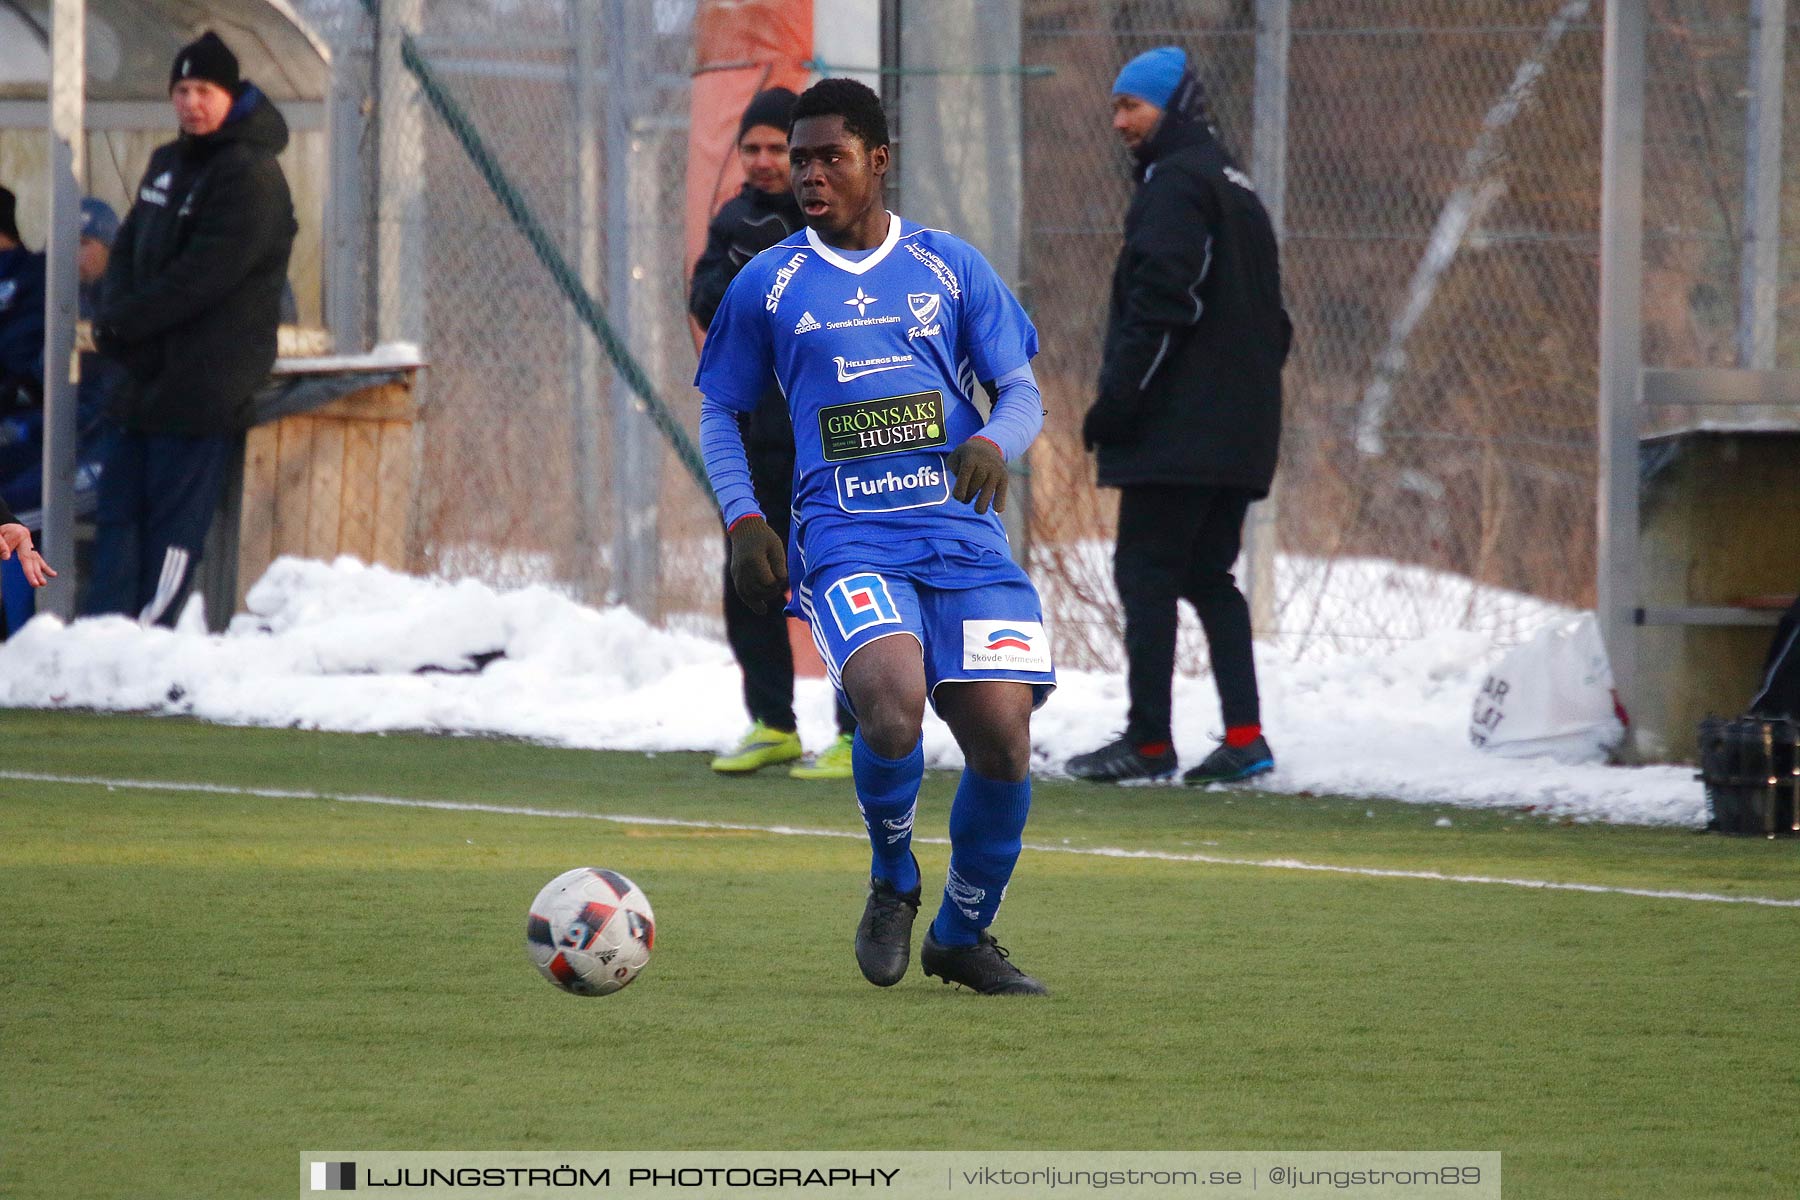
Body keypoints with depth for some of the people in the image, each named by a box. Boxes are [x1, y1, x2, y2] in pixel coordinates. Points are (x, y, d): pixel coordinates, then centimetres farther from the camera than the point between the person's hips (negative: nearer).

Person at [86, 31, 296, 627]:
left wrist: (120, 324, -12)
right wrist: (117, 318, -5)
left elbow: (200, 278, -18)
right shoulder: (168, 164, 17)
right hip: (147, 374, 9)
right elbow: (128, 249, 15)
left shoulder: (250, 175, -12)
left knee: (175, 518, -7)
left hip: (205, 382, -9)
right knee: (118, 505, 7)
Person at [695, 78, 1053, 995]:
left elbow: (1022, 392, 12)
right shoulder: (768, 284, 10)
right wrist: (742, 519, 1)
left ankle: (963, 935, 17)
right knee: (893, 706, -29)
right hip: (847, 540, -2)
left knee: (1004, 746, -9)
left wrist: (994, 443, -11)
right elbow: (720, 412, 17)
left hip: (964, 537, 2)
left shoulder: (951, 267, 11)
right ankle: (892, 884, 1)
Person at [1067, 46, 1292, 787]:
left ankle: (1148, 741, -8)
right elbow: (1272, 317, 22)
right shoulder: (1233, 186, 21)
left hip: (1177, 425, -9)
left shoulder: (1175, 184, -9)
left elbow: (1160, 305, -19)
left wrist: (1117, 399, -18)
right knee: (1208, 575, 11)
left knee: (1146, 572, -6)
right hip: (1238, 432, 9)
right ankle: (1243, 735, 2)